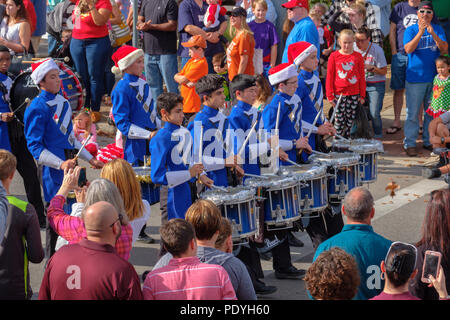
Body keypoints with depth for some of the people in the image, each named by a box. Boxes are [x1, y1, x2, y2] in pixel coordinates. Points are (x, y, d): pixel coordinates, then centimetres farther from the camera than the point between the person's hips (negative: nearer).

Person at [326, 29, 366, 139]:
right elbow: (329, 76, 1)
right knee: (339, 119, -2)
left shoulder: (358, 56, 2)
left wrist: (362, 95, 6)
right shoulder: (334, 56, -2)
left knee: (350, 119, 8)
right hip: (339, 93, -2)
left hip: (354, 94, 2)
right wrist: (330, 95, -1)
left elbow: (362, 77, 7)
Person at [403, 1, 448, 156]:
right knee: (412, 113, -3)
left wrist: (433, 34, -21)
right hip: (415, 78, -3)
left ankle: (429, 141, 20)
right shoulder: (411, 30, -1)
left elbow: (444, 49, -5)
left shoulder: (438, 29, 7)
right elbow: (408, 49, -15)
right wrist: (421, 32, -25)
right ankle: (410, 144, 4)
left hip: (434, 77, 3)